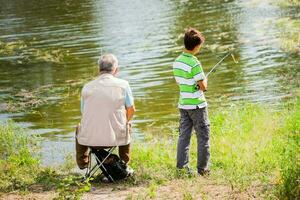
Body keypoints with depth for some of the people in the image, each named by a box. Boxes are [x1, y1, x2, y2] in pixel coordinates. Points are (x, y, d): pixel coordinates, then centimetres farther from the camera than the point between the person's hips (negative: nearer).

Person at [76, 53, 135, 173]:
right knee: (127, 125, 34)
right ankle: (125, 164, 45)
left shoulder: (87, 87, 0)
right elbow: (131, 110, 7)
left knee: (80, 128, 36)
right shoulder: (123, 85, -5)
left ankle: (82, 163, 46)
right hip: (116, 138, -1)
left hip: (89, 139, 1)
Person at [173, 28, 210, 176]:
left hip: (183, 104, 7)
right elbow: (203, 86, -15)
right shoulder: (194, 63, -19)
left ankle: (181, 167, 10)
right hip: (197, 105, -7)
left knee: (184, 135, 10)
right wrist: (205, 80, 5)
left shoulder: (177, 62, 4)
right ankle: (202, 169, 4)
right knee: (203, 137, 3)